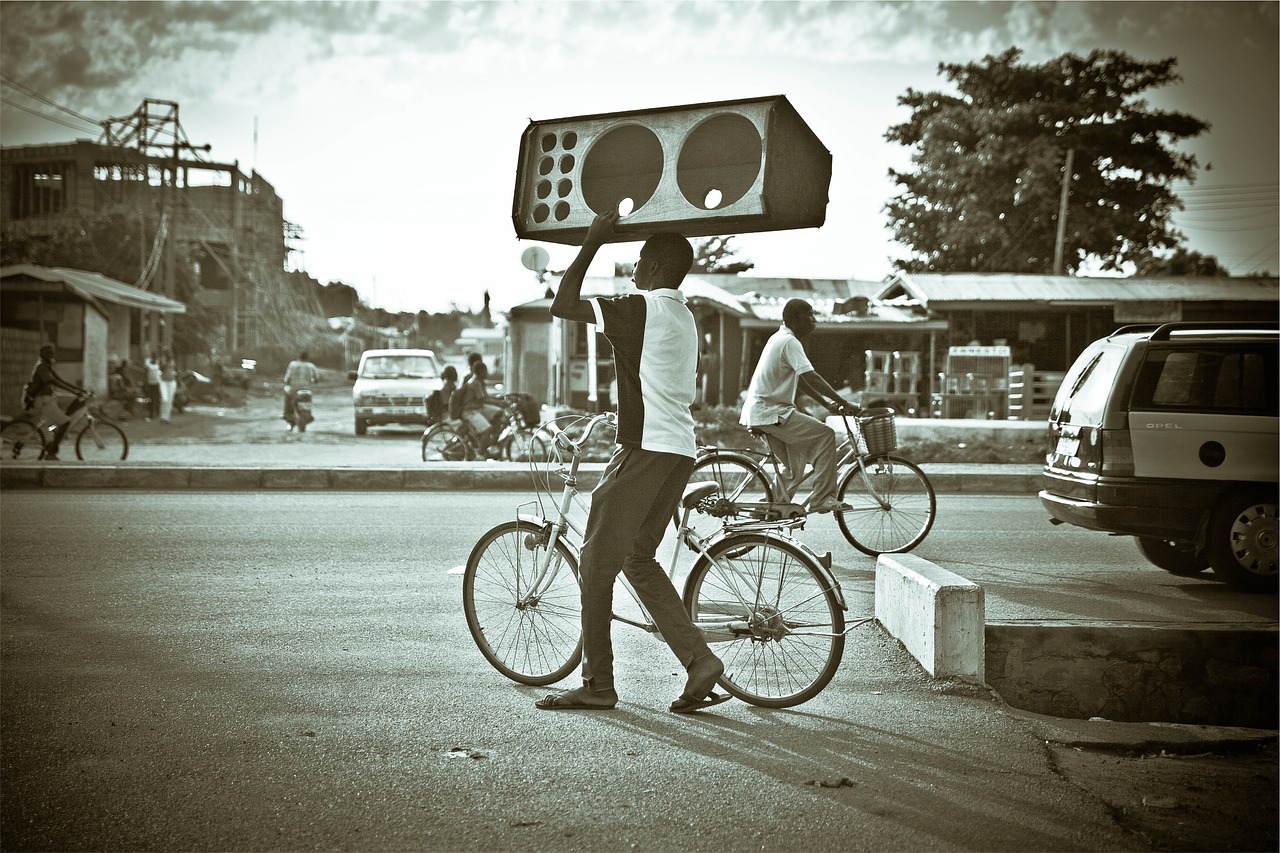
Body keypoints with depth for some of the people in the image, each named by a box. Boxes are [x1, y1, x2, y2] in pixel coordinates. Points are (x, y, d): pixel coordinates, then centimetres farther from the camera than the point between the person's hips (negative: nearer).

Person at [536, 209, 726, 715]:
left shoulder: (642, 307, -10)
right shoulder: (683, 317, 18)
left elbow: (562, 306, -11)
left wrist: (591, 244, -3)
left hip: (647, 448, -9)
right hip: (680, 450, 9)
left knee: (598, 560, 0)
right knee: (637, 558, 15)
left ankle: (597, 684, 5)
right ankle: (699, 660, 7)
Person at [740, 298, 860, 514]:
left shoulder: (780, 339, 17)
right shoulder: (789, 342, -14)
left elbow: (801, 380, 21)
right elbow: (811, 377, -22)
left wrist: (826, 403, 13)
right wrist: (844, 404, -20)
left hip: (763, 412, 10)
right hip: (770, 412, -10)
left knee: (792, 467, 16)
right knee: (824, 434, -15)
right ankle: (821, 498, -15)